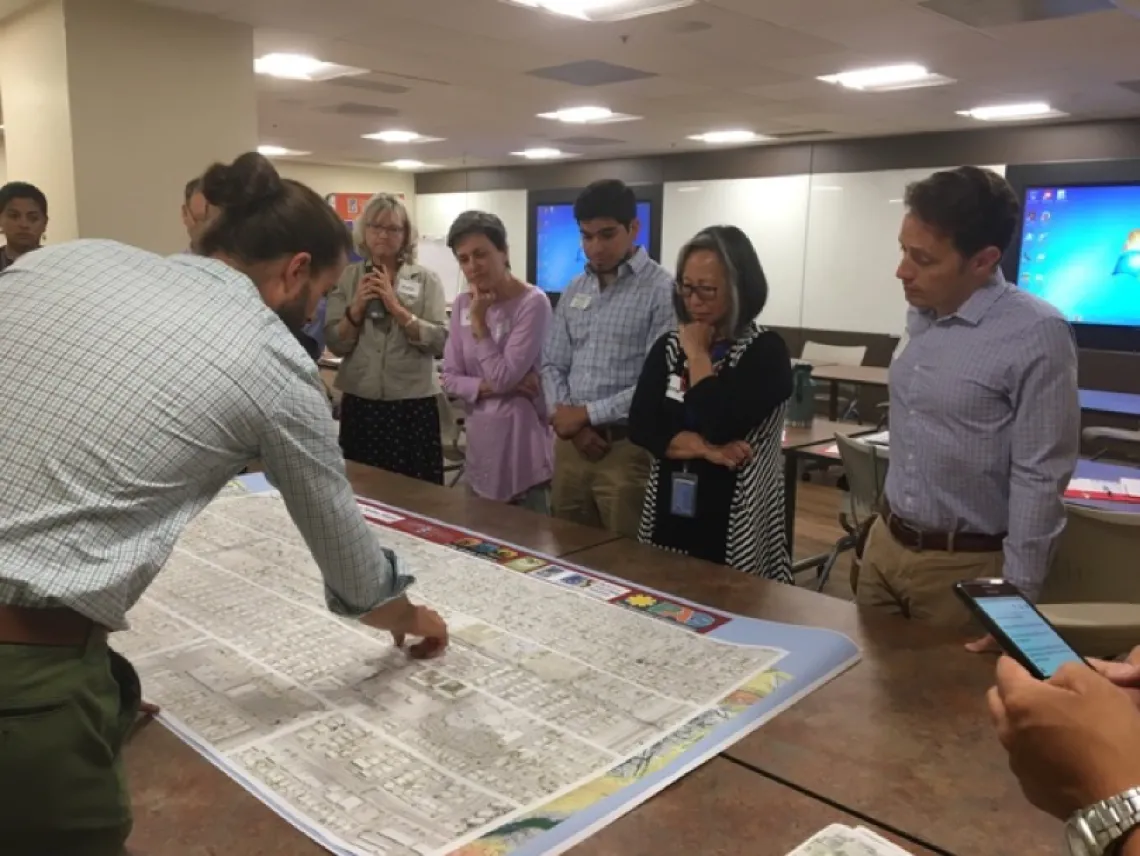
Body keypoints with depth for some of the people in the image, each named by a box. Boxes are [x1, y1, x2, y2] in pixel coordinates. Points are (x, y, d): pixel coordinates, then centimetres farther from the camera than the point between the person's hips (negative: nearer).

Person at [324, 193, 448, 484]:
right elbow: (335, 344, 0)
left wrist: (396, 307, -16)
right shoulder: (346, 278, 5)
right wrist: (357, 307, -13)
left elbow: (439, 342, -10)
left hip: (414, 403, -1)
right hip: (359, 403, 2)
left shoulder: (426, 279, 1)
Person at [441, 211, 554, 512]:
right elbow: (450, 378, 4)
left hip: (523, 435, -6)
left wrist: (479, 321, -16)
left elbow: (504, 376, -17)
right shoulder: (462, 305, 4)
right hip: (480, 436, 6)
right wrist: (488, 387, -12)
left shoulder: (532, 303, -15)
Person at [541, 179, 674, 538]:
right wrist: (570, 420, -5)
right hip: (570, 445, 6)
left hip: (627, 449, -6)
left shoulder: (662, 290, -10)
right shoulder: (575, 290, 11)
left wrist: (588, 413, -13)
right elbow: (552, 365, 12)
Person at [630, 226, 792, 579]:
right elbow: (639, 427, -4)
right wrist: (707, 449, -17)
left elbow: (720, 426, -22)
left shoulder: (766, 351, -9)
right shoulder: (668, 346, 6)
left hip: (734, 526, -5)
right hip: (668, 514, 5)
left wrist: (698, 354, -10)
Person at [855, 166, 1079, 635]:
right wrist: (889, 526, 18)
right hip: (884, 544, 7)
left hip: (963, 566, -7)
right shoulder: (920, 316, 4)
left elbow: (1039, 479, -18)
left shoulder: (1036, 334, -18)